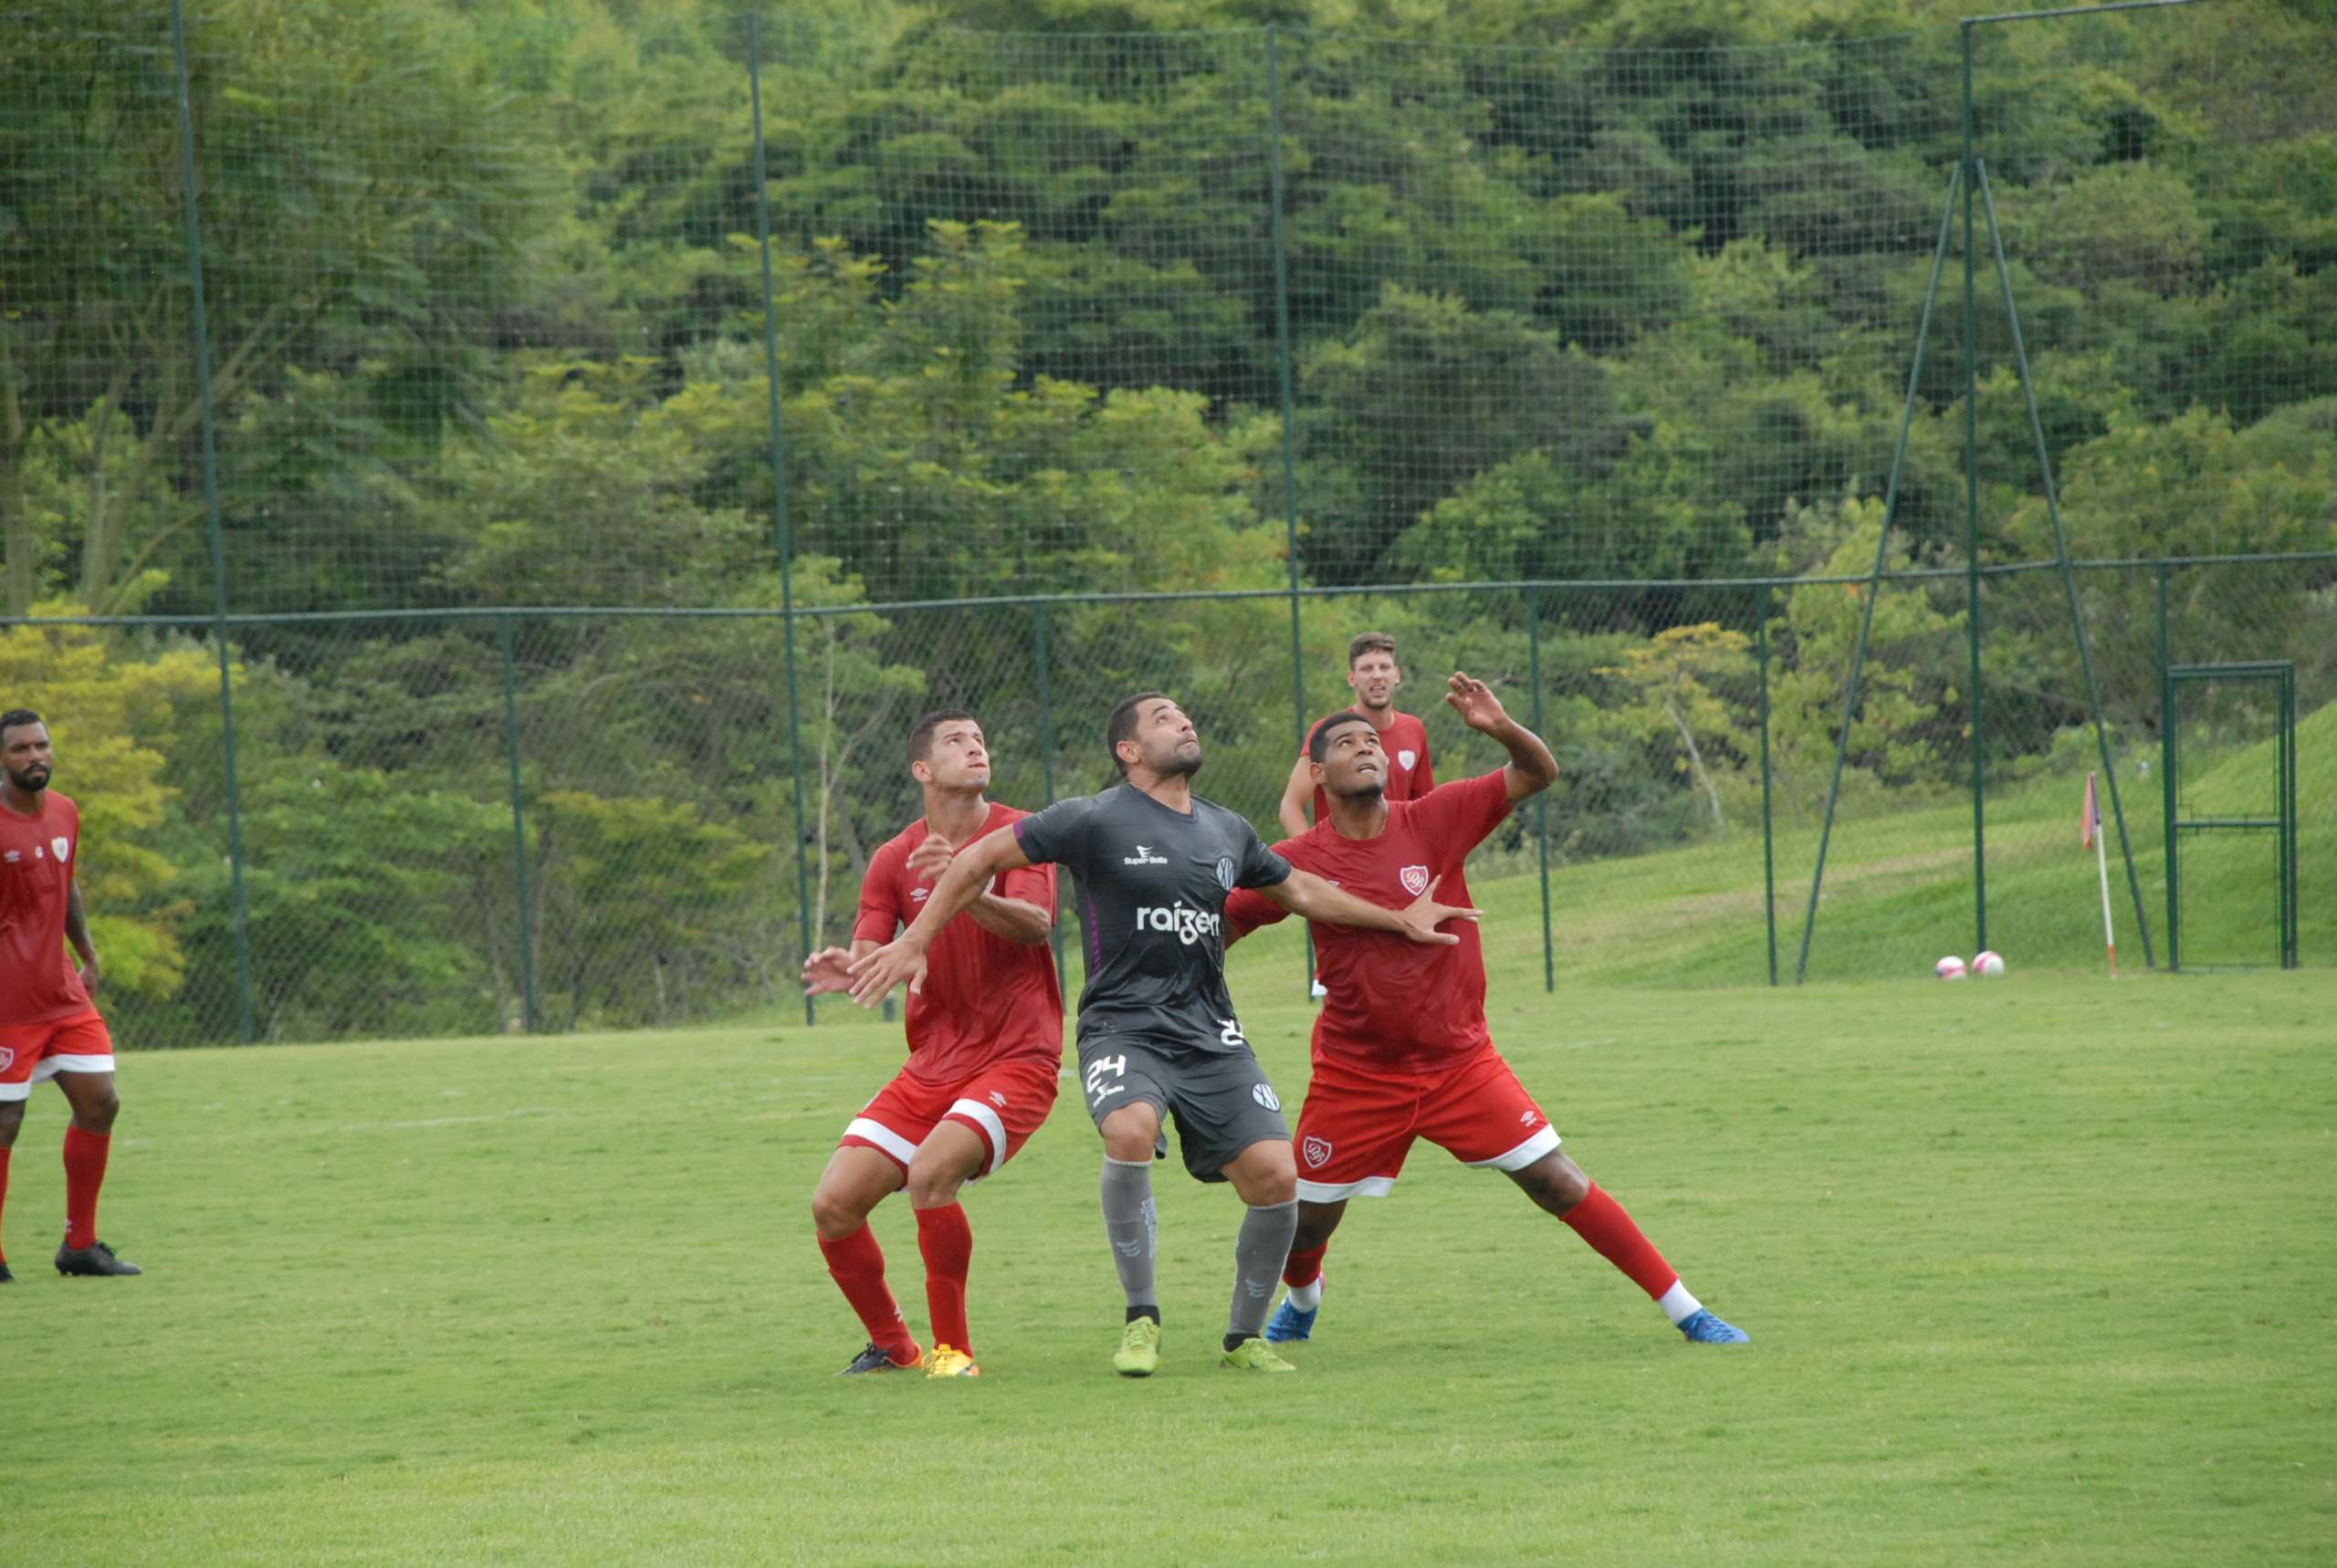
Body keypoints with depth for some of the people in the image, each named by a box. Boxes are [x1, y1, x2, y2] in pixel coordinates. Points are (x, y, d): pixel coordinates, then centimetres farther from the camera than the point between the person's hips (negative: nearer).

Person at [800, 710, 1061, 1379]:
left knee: (931, 1173, -29)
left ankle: (953, 1349, -14)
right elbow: (870, 959, 2)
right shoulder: (896, 860, 7)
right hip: (932, 1066, 5)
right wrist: (846, 970, -23)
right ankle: (892, 1346, 18)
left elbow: (1034, 922, -22)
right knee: (833, 1204, -4)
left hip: (1016, 1059, -5)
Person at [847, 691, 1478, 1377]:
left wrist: (1399, 920, 36)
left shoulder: (1227, 832, 14)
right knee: (1131, 1129, -35)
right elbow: (980, 860, 2)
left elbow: (1298, 890, 32)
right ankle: (1141, 1319, -18)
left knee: (1274, 1174, -11)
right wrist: (915, 942, -1)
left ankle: (1245, 1337, 11)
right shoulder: (1095, 820, -3)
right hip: (1122, 1029, -5)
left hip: (1211, 1036, 5)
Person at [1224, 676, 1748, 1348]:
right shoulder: (1298, 862, -7)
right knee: (1303, 1223, 7)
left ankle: (1685, 1311, 1)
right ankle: (1301, 1302, 45)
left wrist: (1501, 729, -28)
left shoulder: (1434, 819, -7)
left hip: (1459, 1061, 0)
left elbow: (1539, 774, -10)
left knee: (1562, 1184, -6)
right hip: (1356, 1076, 1)